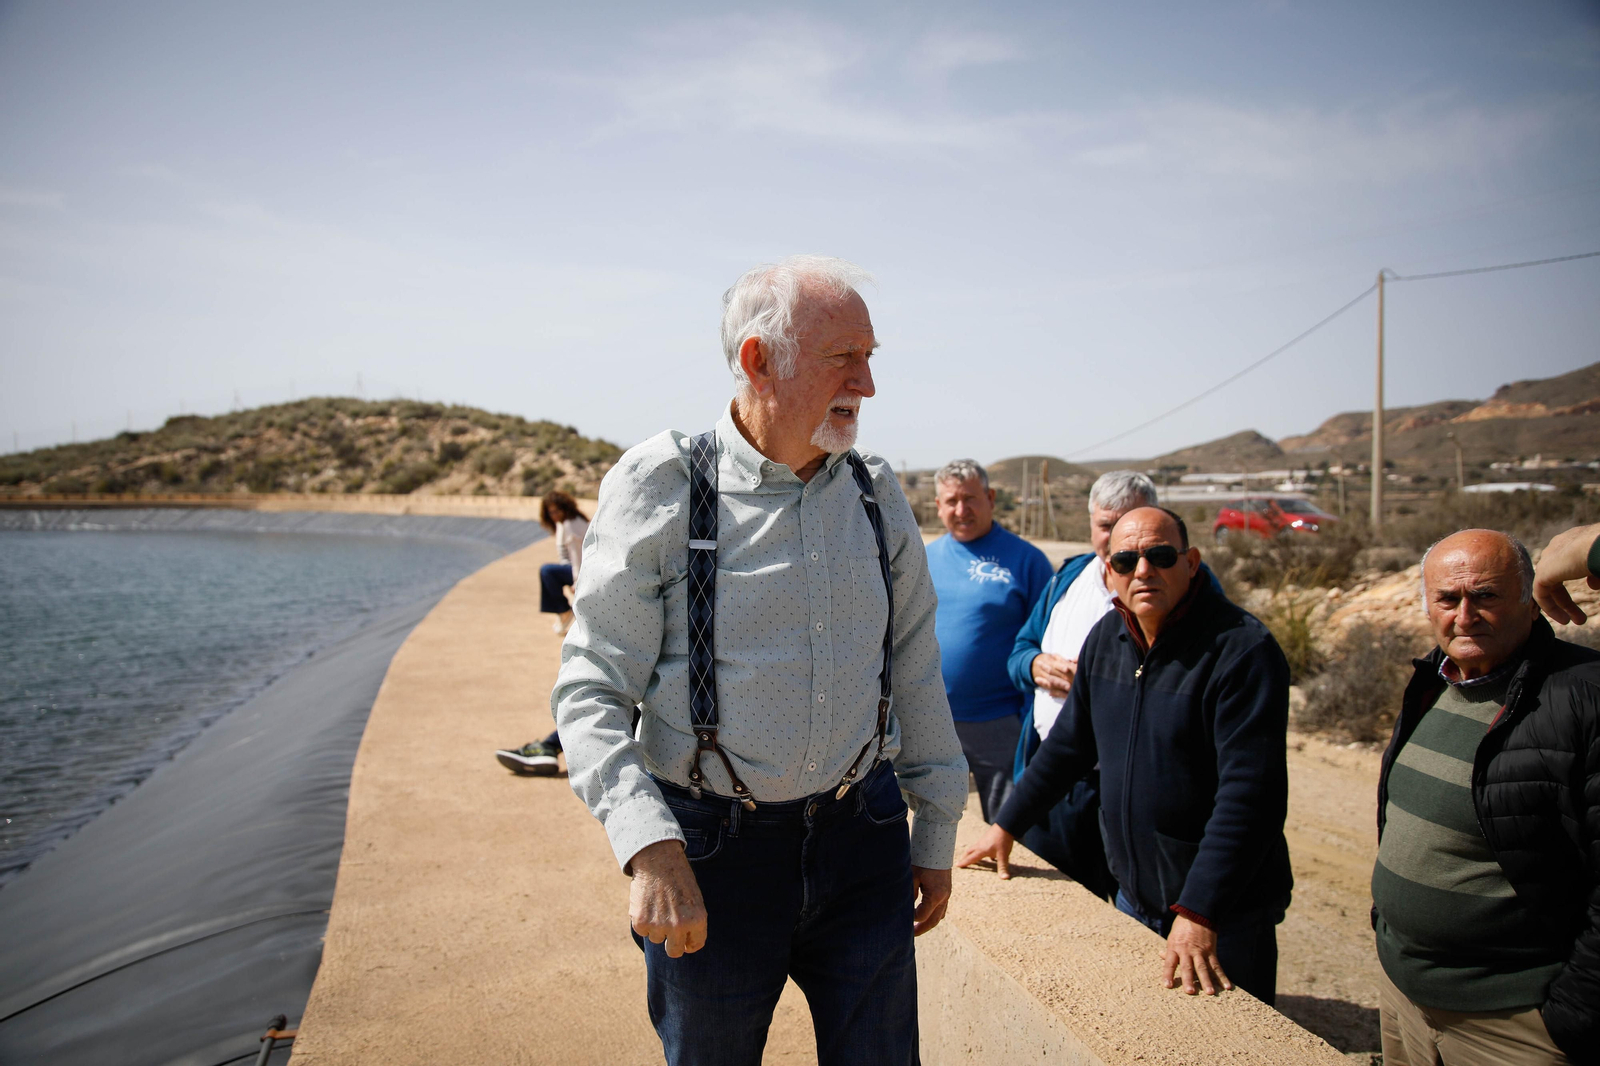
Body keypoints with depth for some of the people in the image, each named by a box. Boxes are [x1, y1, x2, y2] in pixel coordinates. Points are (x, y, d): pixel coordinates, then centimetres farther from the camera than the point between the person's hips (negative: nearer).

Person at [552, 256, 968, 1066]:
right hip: (710, 847, -3)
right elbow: (590, 690, -10)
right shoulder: (660, 486, -10)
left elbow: (916, 673, 11)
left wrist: (936, 835, 14)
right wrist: (649, 848, -23)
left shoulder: (878, 492, 3)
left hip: (862, 838, 4)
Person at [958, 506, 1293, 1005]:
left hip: (1225, 912, -6)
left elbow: (1249, 795, -24)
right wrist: (1006, 825, 17)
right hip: (1133, 897, 6)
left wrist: (1198, 913, -29)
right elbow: (1070, 742, 15)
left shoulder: (1242, 649, -19)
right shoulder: (1107, 638, 2)